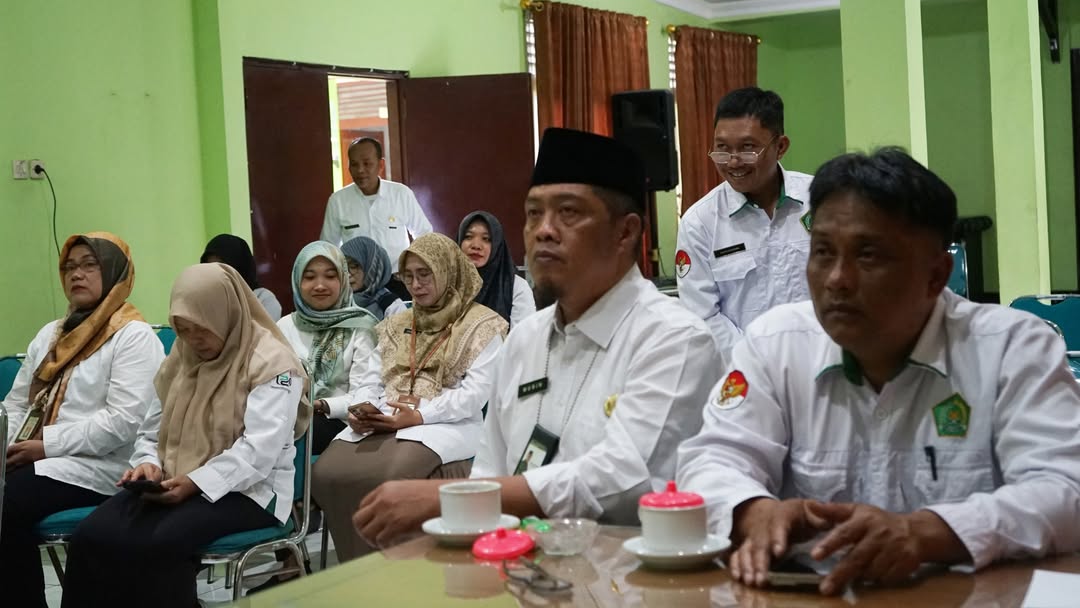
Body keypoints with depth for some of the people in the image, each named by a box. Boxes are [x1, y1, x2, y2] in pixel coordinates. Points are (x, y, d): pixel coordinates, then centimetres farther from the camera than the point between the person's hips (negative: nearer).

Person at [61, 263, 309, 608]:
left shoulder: (271, 363, -8)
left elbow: (258, 451, -18)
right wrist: (148, 463, -3)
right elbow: (151, 431, 20)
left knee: (158, 543, -34)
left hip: (246, 490, -6)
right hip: (172, 486, 6)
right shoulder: (179, 359, 16)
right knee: (91, 537, -21)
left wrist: (195, 483, -28)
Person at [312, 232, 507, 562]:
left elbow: (475, 391, -6)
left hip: (446, 424, -5)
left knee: (392, 476, -37)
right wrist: (366, 413, -7)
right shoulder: (396, 324, 25)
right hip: (385, 422, 6)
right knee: (327, 473, -23)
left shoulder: (482, 325, 5)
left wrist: (420, 415, -16)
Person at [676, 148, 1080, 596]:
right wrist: (758, 514, -24)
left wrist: (925, 533, -31)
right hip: (806, 593, 3)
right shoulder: (774, 343, 4)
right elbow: (712, 461, 0)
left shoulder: (1016, 348, -4)